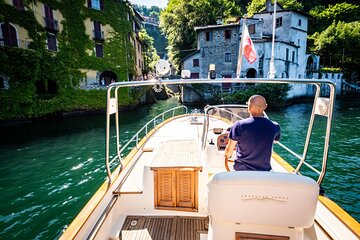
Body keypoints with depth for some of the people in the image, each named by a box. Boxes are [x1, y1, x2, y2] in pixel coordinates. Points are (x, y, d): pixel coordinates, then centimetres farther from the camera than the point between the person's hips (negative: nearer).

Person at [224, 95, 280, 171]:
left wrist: (227, 156, 16)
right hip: (264, 171, 2)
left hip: (241, 170, -1)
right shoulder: (275, 127, -12)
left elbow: (229, 150, -7)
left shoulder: (239, 125, -19)